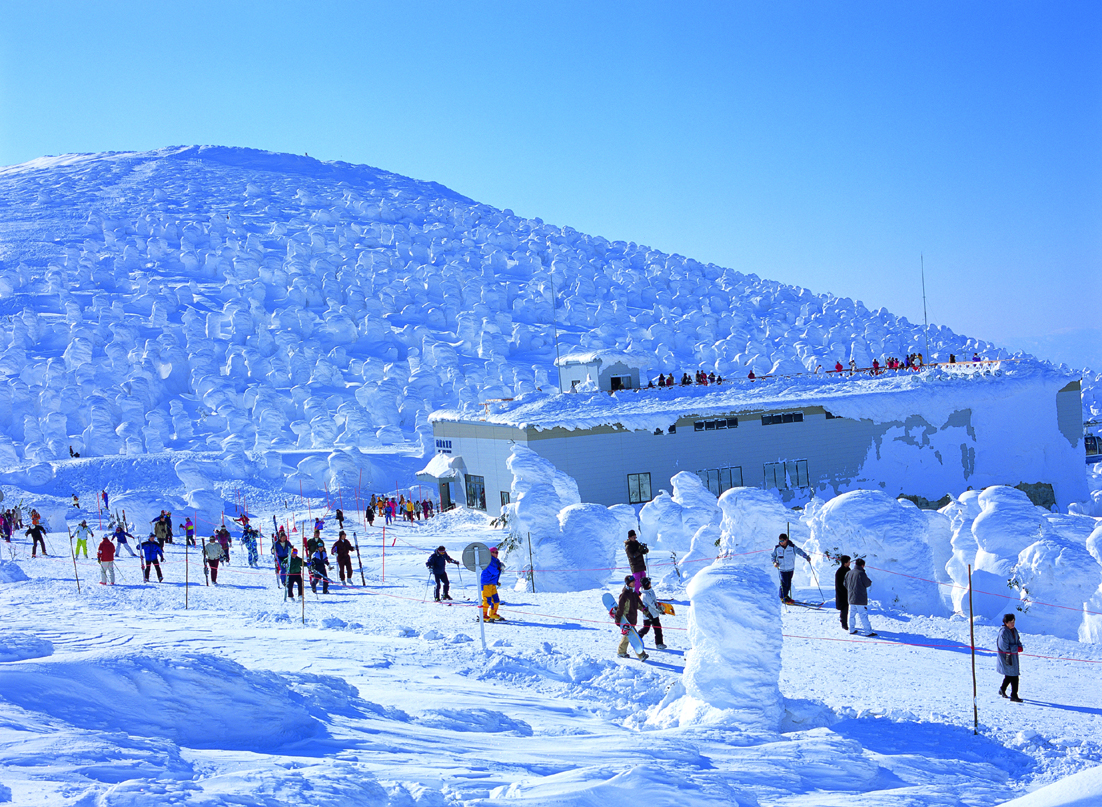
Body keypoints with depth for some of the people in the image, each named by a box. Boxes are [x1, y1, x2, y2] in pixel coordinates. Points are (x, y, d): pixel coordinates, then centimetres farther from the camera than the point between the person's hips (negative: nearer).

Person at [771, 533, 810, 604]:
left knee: (789, 583, 10)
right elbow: (773, 555, 6)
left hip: (791, 568, 2)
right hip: (782, 568, -2)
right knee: (784, 583, -10)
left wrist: (806, 557, -20)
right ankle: (783, 597, 4)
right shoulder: (777, 548, -5)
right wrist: (774, 562, -12)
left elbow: (799, 551, -7)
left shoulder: (792, 547, -7)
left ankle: (786, 596, 29)